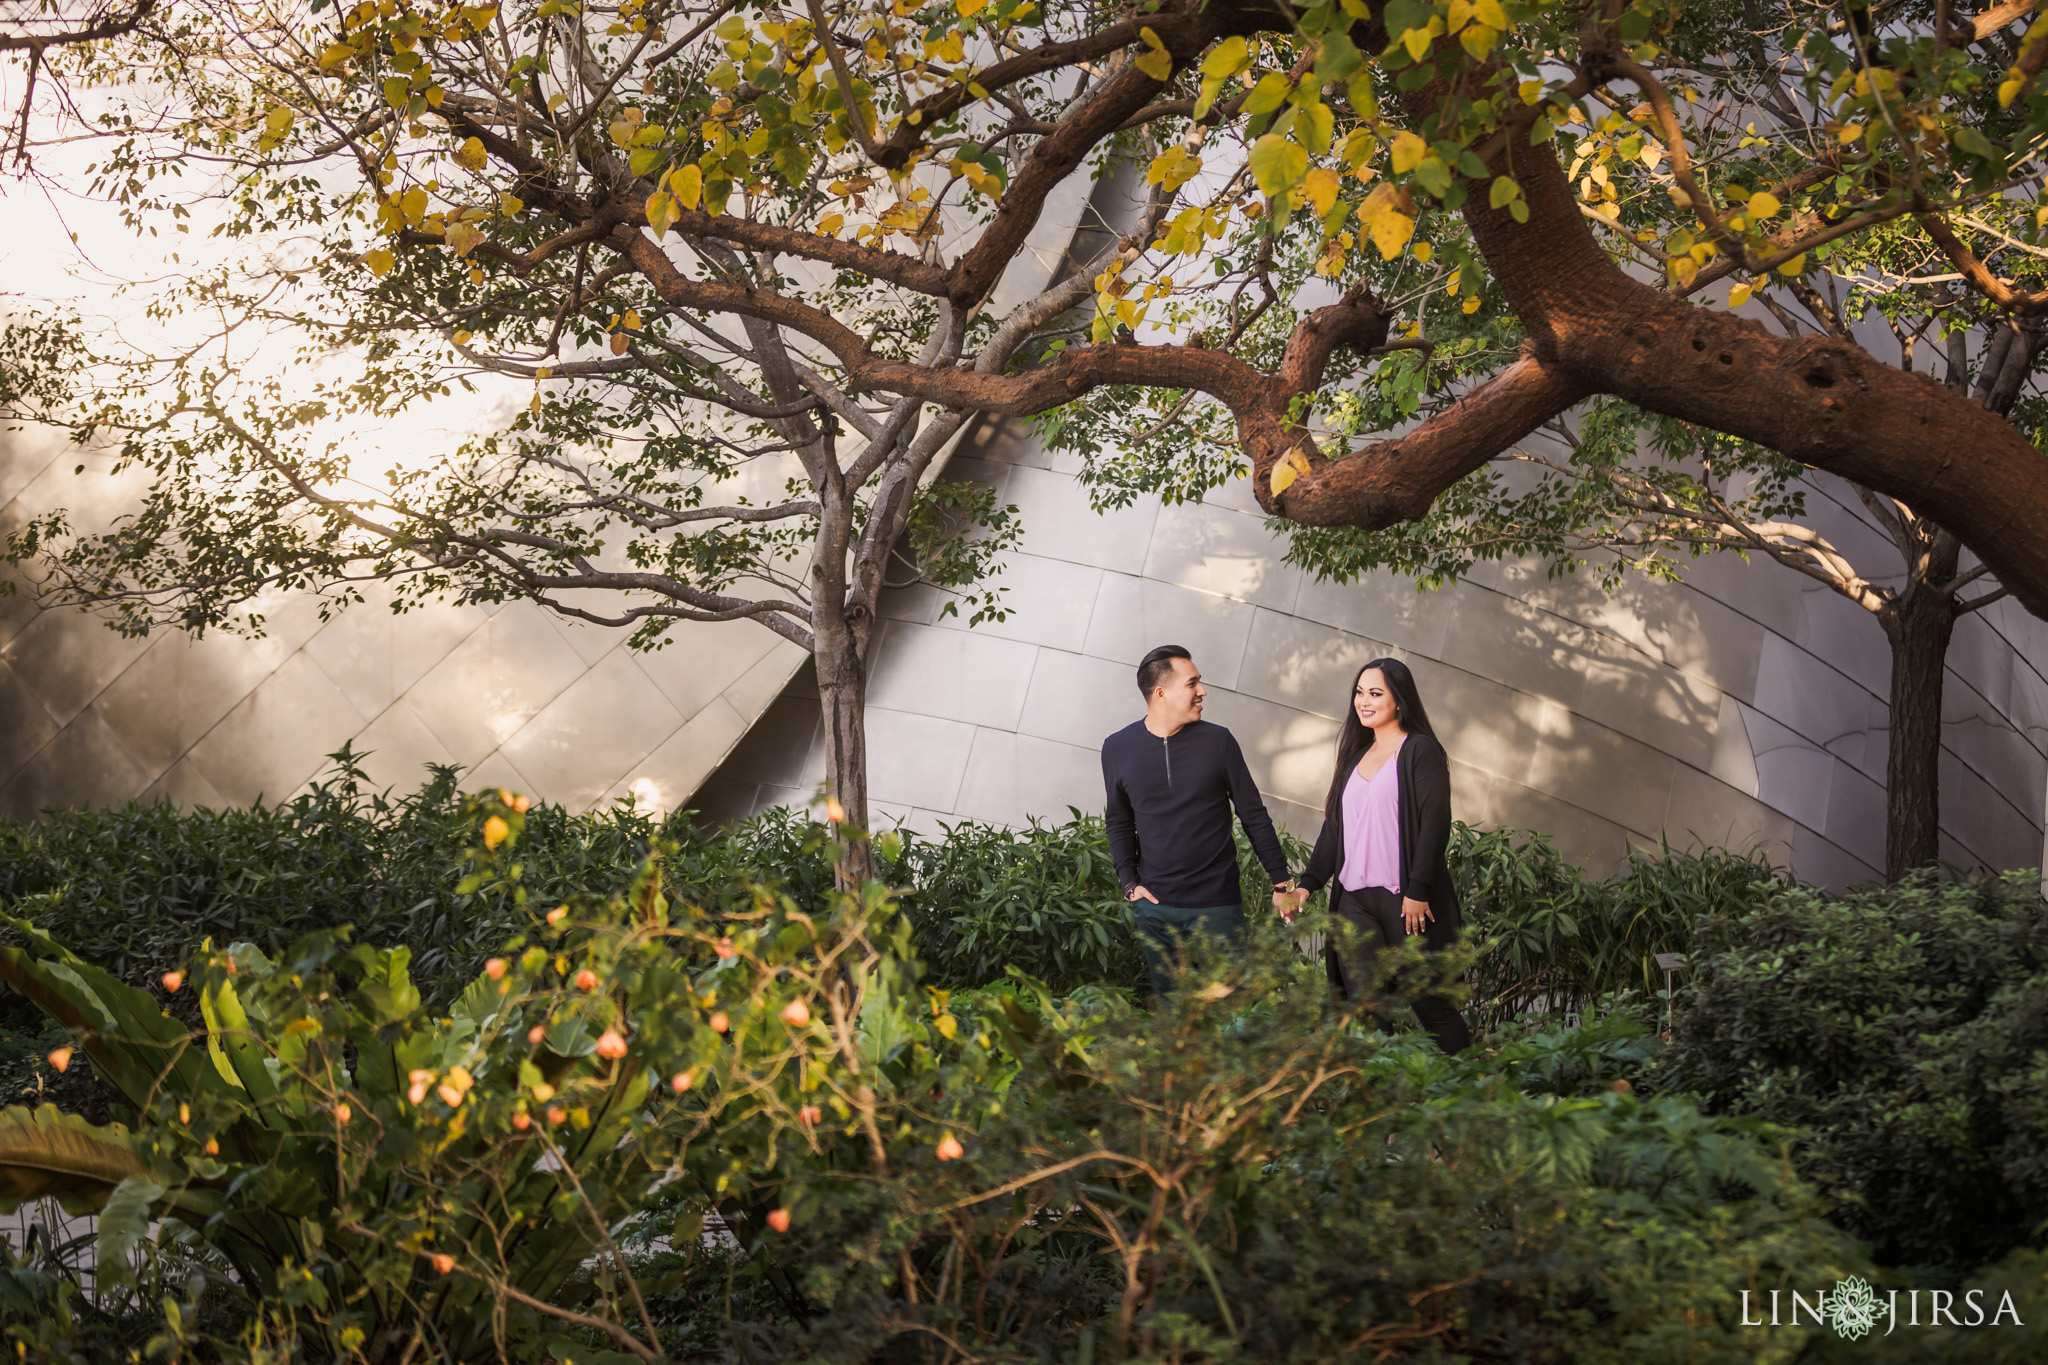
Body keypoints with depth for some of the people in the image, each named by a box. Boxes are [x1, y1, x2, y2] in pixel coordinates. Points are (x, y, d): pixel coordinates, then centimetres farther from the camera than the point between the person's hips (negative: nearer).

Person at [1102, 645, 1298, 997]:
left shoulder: (1217, 741, -1)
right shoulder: (1118, 748, 2)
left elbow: (1253, 815, 5)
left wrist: (1281, 881, 4)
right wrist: (1129, 883, 2)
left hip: (1217, 904, -1)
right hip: (1154, 905, 1)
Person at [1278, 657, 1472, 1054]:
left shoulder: (1421, 751, -2)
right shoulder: (1355, 756, 19)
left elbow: (1435, 823, -10)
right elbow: (1333, 827, 21)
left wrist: (1418, 891, -16)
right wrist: (1307, 885, 11)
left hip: (1407, 901, -6)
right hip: (1355, 899, 6)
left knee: (1429, 1005, -2)